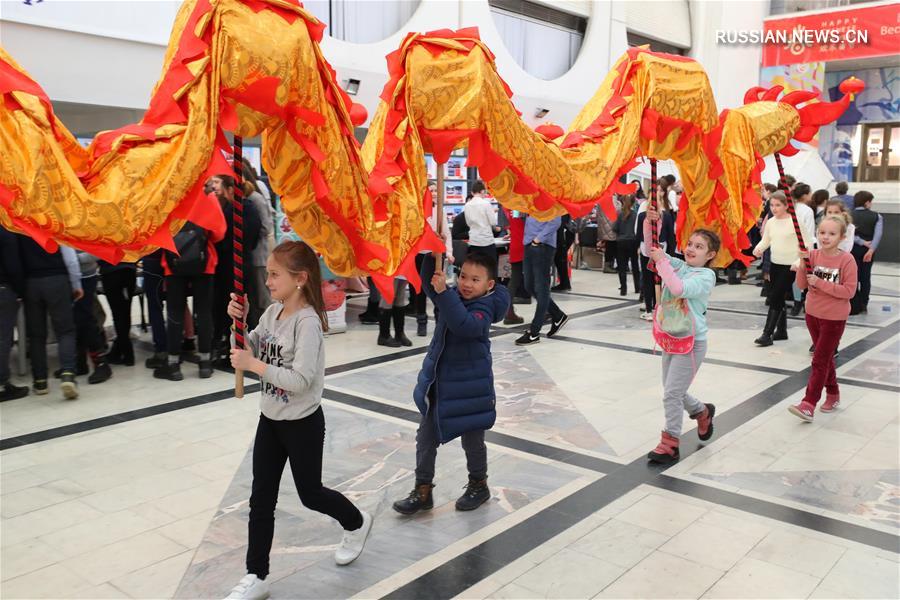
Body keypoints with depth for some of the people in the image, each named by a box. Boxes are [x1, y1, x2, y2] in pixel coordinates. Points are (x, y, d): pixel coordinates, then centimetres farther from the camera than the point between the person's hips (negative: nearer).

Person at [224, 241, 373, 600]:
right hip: (270, 419, 7)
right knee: (261, 499, 10)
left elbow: (301, 380, -28)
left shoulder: (307, 321, -24)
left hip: (303, 423, -7)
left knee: (310, 493, 11)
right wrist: (239, 321, -7)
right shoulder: (273, 312, 1)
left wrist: (254, 365, -26)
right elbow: (249, 350, 9)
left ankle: (357, 523, 40)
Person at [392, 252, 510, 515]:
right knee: (426, 437, 10)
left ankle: (479, 485, 36)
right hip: (437, 382, 7)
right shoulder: (454, 296, 0)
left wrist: (444, 292, -45)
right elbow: (429, 283, 2)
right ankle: (423, 490, 23)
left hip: (470, 386, -6)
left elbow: (465, 325, -39)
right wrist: (433, 257, -15)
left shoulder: (483, 308, -21)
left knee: (472, 440, 13)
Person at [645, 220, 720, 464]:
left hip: (691, 342, -7)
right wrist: (651, 222, -15)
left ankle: (670, 444, 9)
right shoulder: (678, 265, 5)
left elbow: (679, 289, -30)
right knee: (674, 391, 19)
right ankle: (702, 412, 48)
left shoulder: (706, 275, -13)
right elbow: (653, 250, -1)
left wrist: (662, 262, -26)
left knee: (672, 393, -6)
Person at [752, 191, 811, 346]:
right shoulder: (770, 222, 6)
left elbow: (806, 243, -10)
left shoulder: (795, 222, -12)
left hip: (790, 266, -6)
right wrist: (758, 248, -9)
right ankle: (781, 330, 25)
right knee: (778, 298, 12)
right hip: (775, 264, 6)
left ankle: (767, 334, -5)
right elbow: (765, 240, 13)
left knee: (775, 298, -9)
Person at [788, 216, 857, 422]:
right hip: (813, 314, 5)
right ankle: (833, 394, 35)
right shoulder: (813, 255, -2)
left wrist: (820, 283, -24)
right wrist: (803, 263, -18)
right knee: (825, 358, 19)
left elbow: (849, 291, -18)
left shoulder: (847, 260, -14)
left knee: (820, 361, -5)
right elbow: (802, 285, -3)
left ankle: (809, 404, -5)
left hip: (834, 318, -5)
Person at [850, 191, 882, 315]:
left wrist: (862, 242, -12)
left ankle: (854, 307, 1)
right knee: (865, 277, 13)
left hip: (853, 248, -1)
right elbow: (878, 234, -15)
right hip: (868, 249, 1)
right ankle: (863, 305, 17)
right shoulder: (876, 216, -1)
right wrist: (871, 249, -22)